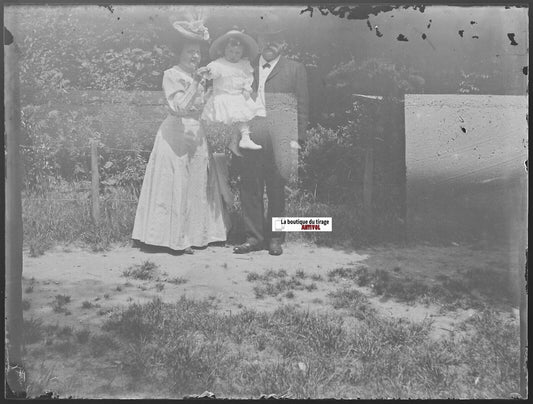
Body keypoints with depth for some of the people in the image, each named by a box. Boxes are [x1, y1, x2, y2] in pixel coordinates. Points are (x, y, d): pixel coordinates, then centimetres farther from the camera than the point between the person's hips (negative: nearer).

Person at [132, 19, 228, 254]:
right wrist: (196, 83, -18)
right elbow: (180, 108, -19)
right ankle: (174, 237, 4)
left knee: (196, 185, 9)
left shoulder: (198, 77, 15)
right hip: (177, 133, -7)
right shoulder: (171, 75, -6)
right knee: (175, 185, -3)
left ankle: (192, 234, 17)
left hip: (196, 134, 7)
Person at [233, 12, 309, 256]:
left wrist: (296, 139, -2)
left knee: (276, 189, 1)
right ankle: (253, 236, 10)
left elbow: (302, 106, 8)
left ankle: (274, 238, 12)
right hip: (249, 138, 3)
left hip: (278, 139, -2)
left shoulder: (295, 69, 13)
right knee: (249, 188, 1)